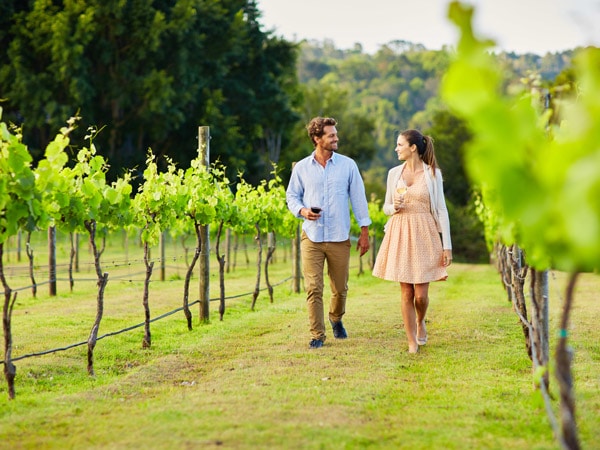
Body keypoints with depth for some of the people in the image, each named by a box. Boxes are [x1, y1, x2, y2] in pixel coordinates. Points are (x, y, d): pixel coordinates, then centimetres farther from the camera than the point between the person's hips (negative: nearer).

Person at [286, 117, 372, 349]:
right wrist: (302, 210, -11)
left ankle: (336, 319, 39)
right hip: (311, 237, -1)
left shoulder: (348, 165, 3)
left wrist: (364, 231, 3)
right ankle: (317, 335, 2)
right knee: (313, 289, -6)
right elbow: (291, 195, 11)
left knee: (340, 288, 10)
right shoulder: (301, 168, 3)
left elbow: (358, 198, 5)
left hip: (339, 238, 1)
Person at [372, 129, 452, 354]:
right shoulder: (394, 173, 7)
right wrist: (393, 207, -9)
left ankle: (420, 322, 30)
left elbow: (441, 210, -1)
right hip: (400, 236, 2)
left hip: (424, 234, -2)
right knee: (406, 293, 1)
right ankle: (412, 342, 10)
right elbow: (386, 206, 16)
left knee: (421, 294, -3)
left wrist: (447, 245, -5)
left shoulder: (432, 173, -1)